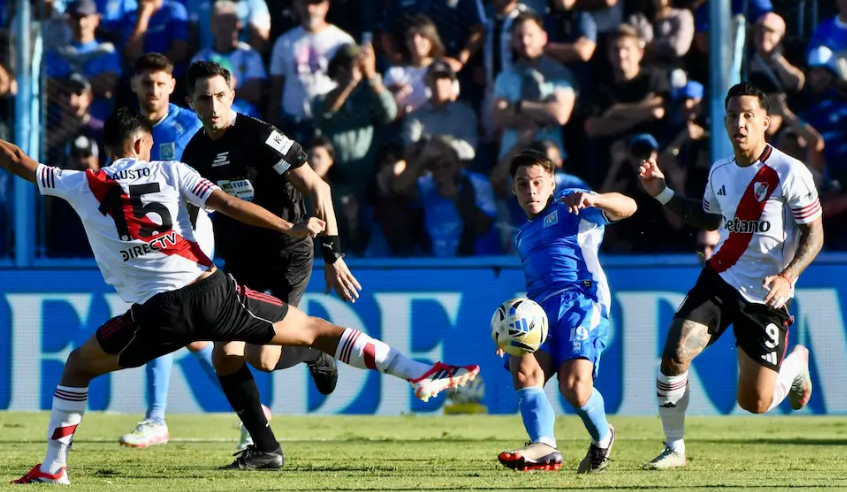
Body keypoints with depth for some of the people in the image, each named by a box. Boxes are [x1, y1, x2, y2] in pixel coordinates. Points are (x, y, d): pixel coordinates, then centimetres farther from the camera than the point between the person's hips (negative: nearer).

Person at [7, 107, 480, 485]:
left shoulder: (83, 186, 10)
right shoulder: (170, 171, 9)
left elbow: (19, 162, 21)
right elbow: (229, 204, 0)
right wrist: (290, 227, 4)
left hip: (158, 313, 0)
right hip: (214, 292, 0)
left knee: (79, 365, 23)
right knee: (314, 330, 8)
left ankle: (53, 466, 16)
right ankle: (421, 374, 4)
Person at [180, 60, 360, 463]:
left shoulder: (259, 137, -17)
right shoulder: (196, 152, 4)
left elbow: (316, 188, -17)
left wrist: (332, 254, -21)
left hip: (286, 256, -7)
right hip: (239, 262, 7)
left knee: (261, 358, -18)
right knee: (224, 357, -5)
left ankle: (314, 352, 16)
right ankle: (264, 447, 9)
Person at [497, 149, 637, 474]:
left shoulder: (569, 206, 14)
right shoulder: (523, 236, 35)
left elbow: (627, 207, 0)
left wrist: (592, 200, -21)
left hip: (580, 298, -6)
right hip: (540, 308, 6)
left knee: (574, 385, -25)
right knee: (523, 370, -26)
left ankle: (602, 437, 5)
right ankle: (544, 447, -42)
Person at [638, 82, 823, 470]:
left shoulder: (790, 173, -14)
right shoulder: (720, 172, 5)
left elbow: (814, 234, -10)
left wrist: (787, 277, -25)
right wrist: (663, 194, 13)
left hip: (765, 296, -4)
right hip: (720, 279, 4)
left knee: (754, 403, -2)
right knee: (674, 356, -17)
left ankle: (796, 364, 33)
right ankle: (674, 448, 1)